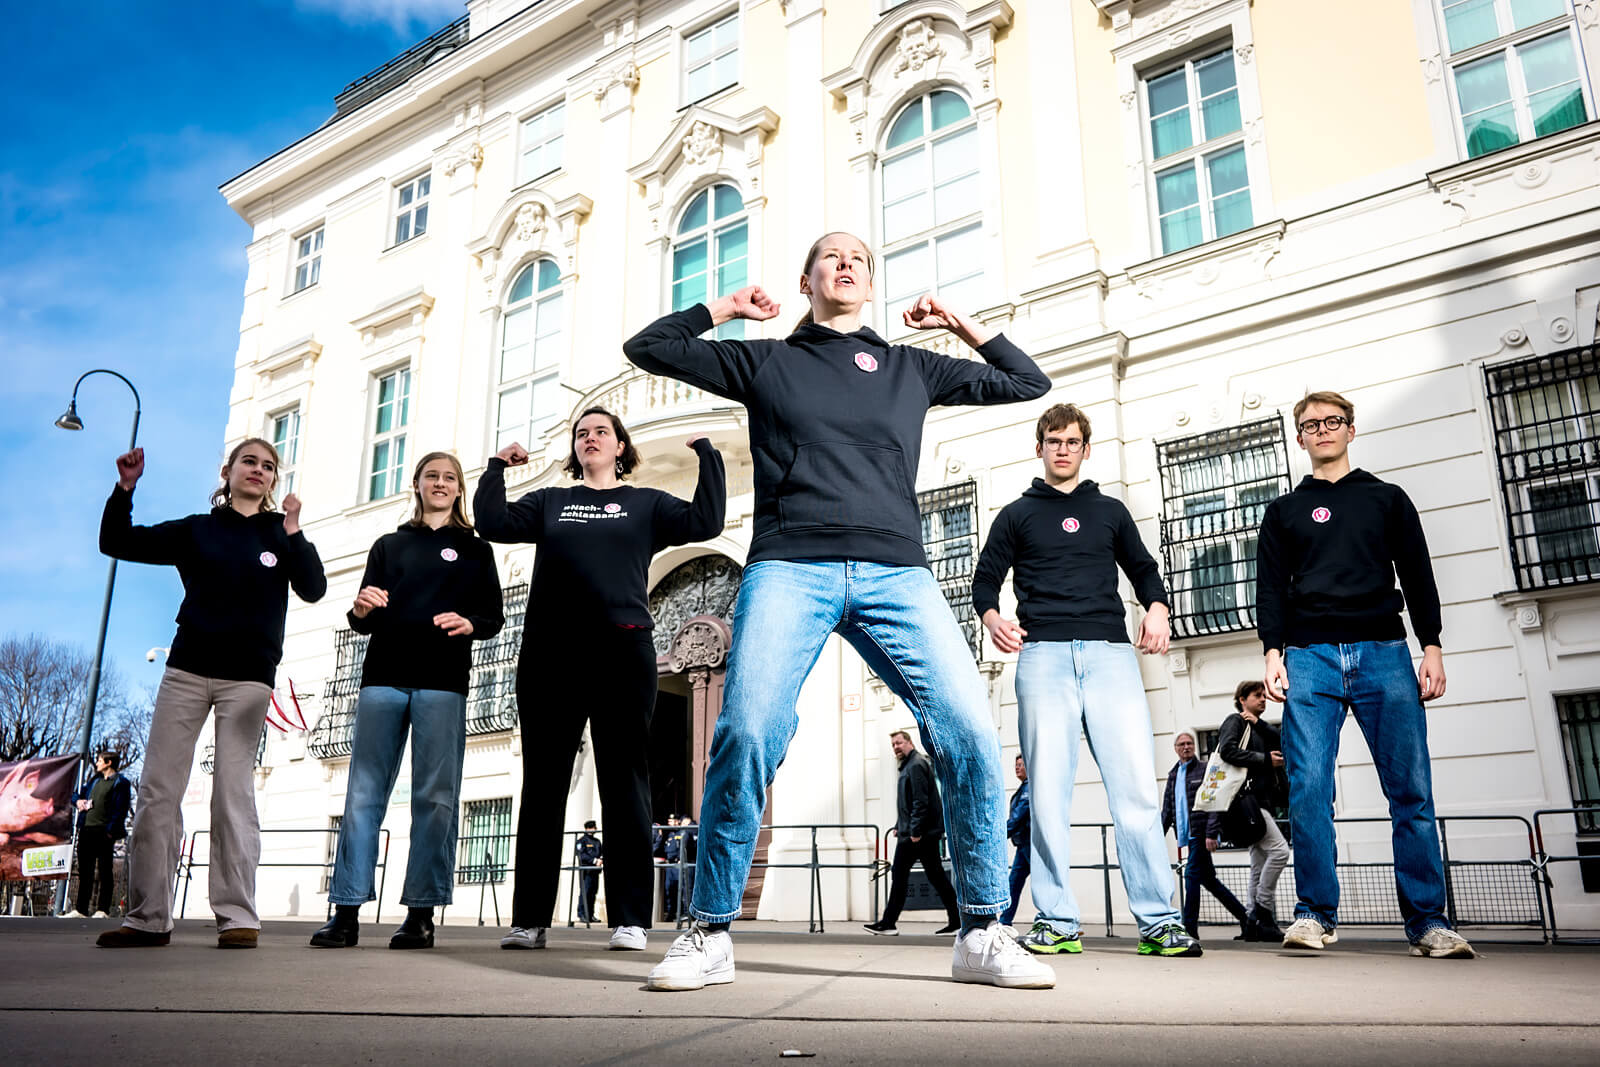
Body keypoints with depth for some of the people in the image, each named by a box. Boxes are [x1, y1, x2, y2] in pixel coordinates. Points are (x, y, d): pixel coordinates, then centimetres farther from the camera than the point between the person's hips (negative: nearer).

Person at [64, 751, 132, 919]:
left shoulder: (120, 783, -3)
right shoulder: (94, 780, 20)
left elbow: (121, 809, -10)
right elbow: (78, 794, 33)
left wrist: (110, 830, -18)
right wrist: (78, 800, 9)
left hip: (104, 832, -7)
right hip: (86, 830, 7)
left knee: (105, 871, -3)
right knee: (85, 871, 9)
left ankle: (103, 910, -2)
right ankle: (81, 910, 14)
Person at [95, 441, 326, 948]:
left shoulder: (281, 533, 10)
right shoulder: (197, 530, 13)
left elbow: (313, 589, -3)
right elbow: (117, 543, 11)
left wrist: (293, 532, -14)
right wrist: (125, 489, -3)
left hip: (248, 678, -2)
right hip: (186, 671, 2)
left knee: (233, 793, -6)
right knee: (157, 790, -2)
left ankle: (238, 916, -5)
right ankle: (148, 916, 4)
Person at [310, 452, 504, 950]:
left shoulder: (475, 548, 16)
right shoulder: (389, 545, 21)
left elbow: (494, 616, 9)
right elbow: (364, 619, 18)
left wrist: (469, 623, -13)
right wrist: (359, 610, -6)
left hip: (443, 682, -2)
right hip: (384, 675, 2)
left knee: (435, 797, -5)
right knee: (364, 792, -3)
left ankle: (422, 913, -1)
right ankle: (346, 910, 0)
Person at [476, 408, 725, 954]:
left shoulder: (645, 503, 15)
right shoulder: (550, 501, 20)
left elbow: (706, 521, 1)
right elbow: (493, 522, 8)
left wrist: (706, 452, 2)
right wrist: (497, 466, 10)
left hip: (622, 653, -2)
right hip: (548, 656, 2)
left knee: (624, 784, -3)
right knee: (542, 786, 3)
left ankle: (629, 920, 0)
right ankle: (530, 919, 8)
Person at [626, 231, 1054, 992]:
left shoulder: (912, 367, 24)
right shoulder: (765, 361, 20)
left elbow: (1029, 383, 32)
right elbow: (647, 347, 23)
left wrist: (960, 324, 27)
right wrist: (727, 306, 24)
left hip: (895, 573, 2)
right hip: (789, 567, -1)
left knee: (970, 734, -15)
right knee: (746, 736, -21)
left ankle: (981, 936, -1)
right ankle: (710, 935, -4)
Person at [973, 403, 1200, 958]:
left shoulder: (1110, 511, 23)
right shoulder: (1017, 514, 19)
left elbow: (1143, 568, 23)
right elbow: (986, 577, 15)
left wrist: (1156, 608, 1)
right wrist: (991, 615, -6)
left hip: (1110, 652, 1)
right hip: (1043, 655, -1)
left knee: (1135, 785, -9)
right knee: (1048, 791, -5)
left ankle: (1158, 921, -5)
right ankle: (1057, 922, 0)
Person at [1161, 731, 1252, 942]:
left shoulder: (1204, 770, -2)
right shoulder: (1173, 775, 17)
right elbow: (1167, 809, 19)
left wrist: (1211, 834, -17)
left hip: (1200, 834, -7)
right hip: (1186, 835, 7)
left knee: (1192, 876, -10)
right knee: (1209, 879, 10)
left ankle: (1189, 928, -6)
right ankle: (1244, 915, 20)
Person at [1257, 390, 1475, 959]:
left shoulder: (1388, 498, 19)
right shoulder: (1284, 511, 18)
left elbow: (1418, 576, 13)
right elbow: (1271, 589, 11)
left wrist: (1432, 647, 2)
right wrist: (1273, 652, -3)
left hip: (1385, 653, 0)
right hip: (1310, 656, 0)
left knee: (1411, 789, -5)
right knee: (1309, 788, -9)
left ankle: (1427, 920, 2)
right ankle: (1317, 913, -2)